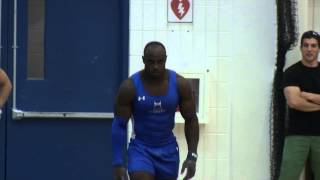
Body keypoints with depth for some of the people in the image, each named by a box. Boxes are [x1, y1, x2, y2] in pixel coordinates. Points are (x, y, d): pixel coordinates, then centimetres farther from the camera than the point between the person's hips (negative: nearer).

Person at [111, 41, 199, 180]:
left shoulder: (180, 84, -11)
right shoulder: (130, 86, -17)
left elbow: (191, 120, -1)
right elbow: (119, 125, -11)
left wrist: (192, 156, -9)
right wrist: (118, 163, -15)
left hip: (168, 149, 3)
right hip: (140, 148, -3)